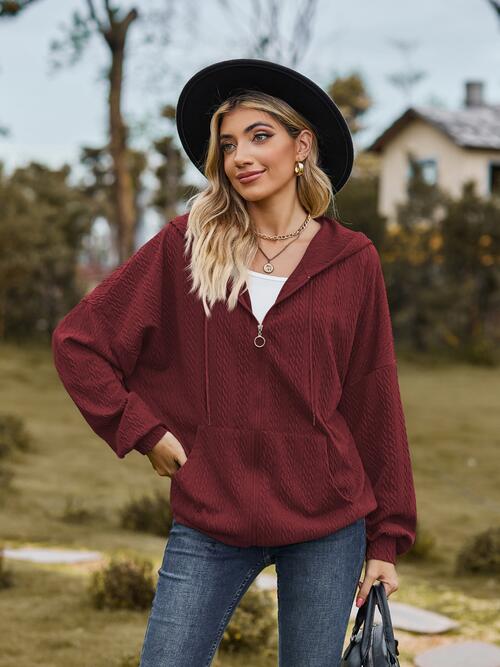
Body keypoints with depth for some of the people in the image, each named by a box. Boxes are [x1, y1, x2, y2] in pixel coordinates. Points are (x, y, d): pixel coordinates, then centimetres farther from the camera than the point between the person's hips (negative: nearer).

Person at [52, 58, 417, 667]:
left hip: (327, 524, 0)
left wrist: (387, 538, 5)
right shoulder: (185, 245, 0)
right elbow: (76, 341, 4)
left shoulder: (352, 260, 1)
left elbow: (375, 404, 4)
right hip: (210, 520, 0)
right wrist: (144, 432, -3)